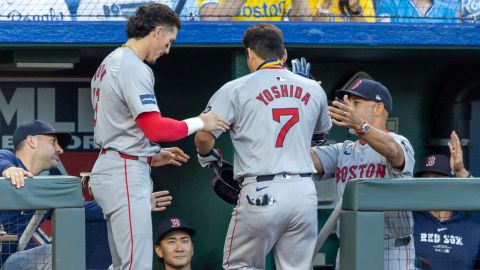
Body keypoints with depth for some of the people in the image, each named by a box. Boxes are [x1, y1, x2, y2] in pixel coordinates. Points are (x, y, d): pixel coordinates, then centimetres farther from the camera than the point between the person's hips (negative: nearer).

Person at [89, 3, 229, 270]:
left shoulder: (110, 64, 19)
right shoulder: (134, 68, -14)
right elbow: (155, 128, -20)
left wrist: (152, 157, 19)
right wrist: (199, 122, -9)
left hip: (109, 166, 11)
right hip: (126, 175, -11)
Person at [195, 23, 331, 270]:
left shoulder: (236, 89, 0)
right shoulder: (313, 89, 12)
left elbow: (204, 136, -5)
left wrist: (208, 157, 17)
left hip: (261, 194, -3)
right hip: (304, 192, 4)